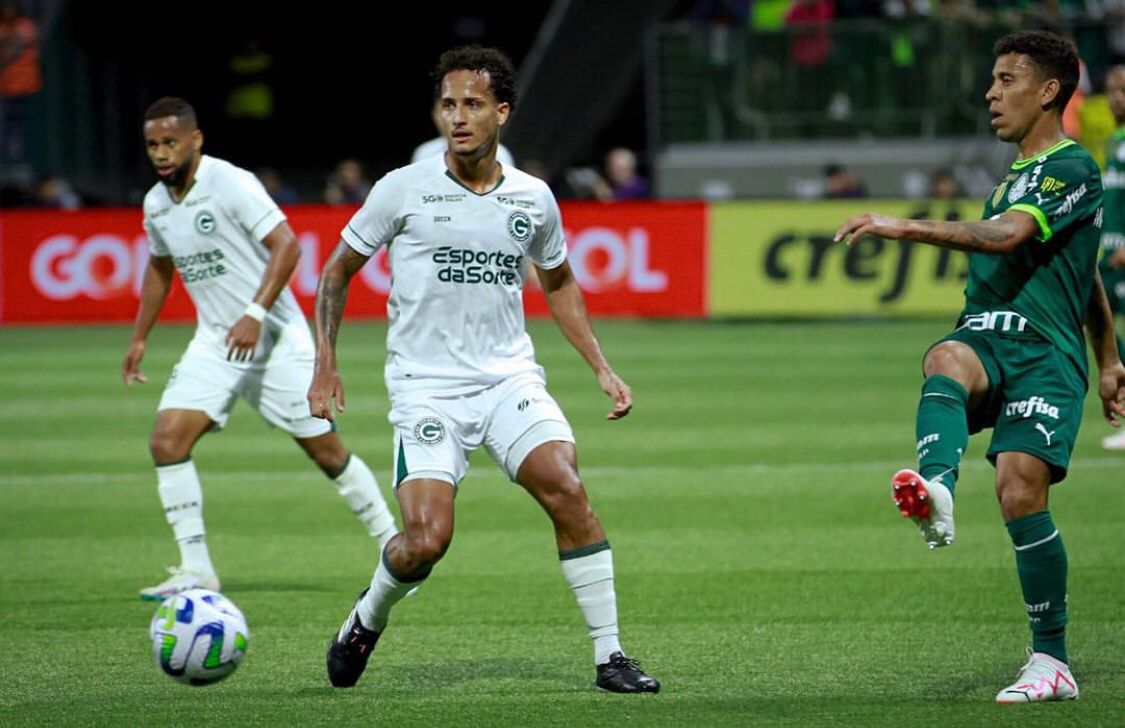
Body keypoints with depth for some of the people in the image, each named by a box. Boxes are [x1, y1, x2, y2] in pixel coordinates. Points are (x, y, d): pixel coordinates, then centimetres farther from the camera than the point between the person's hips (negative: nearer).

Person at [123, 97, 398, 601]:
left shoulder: (230, 183, -15)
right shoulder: (156, 204, 7)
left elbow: (286, 246, -20)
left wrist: (256, 315, -27)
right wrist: (139, 339, 23)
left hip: (274, 337, -6)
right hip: (214, 342, 6)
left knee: (326, 451, 0)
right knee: (167, 440, -12)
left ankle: (395, 548, 17)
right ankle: (196, 571, -8)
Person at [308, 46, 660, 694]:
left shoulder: (533, 199, 5)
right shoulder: (404, 190, -4)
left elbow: (558, 282, 23)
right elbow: (338, 272, 8)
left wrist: (602, 368, 15)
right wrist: (325, 365, 2)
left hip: (510, 376, 2)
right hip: (425, 389, -2)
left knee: (567, 490, -21)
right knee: (427, 540, -17)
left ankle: (610, 657, -12)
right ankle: (366, 621, 17)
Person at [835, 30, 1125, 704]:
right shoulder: (1015, 175, 26)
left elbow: (1007, 236, -20)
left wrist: (907, 228, -27)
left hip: (1044, 351, -6)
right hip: (984, 340, 6)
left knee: (1021, 490, -18)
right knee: (945, 360, -31)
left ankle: (1052, 663, -6)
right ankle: (936, 493, -63)